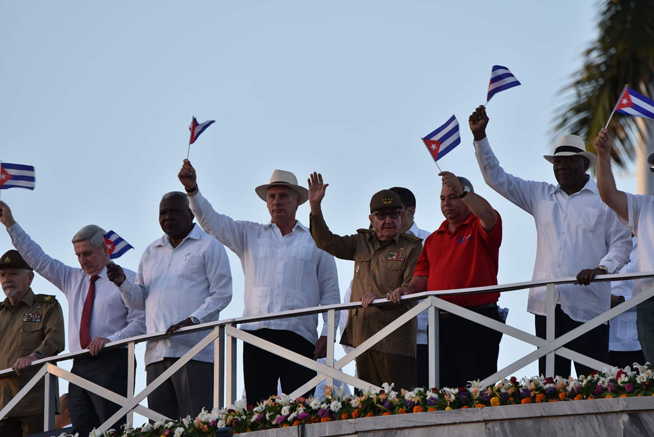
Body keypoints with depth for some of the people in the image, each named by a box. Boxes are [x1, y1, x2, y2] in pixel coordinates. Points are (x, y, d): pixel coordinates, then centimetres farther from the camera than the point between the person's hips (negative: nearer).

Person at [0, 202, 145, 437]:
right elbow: (38, 260, 19)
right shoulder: (72, 279, 21)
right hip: (80, 365, 6)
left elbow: (140, 322, -4)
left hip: (111, 363, -6)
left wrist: (110, 340, -19)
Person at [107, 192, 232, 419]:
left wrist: (193, 320, -16)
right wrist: (123, 283, 4)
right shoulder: (151, 253, 25)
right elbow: (139, 301, 25)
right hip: (156, 353, 6)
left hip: (193, 351, -6)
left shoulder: (208, 247, 6)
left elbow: (222, 293, -2)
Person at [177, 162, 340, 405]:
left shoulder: (315, 242, 15)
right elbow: (213, 222, 7)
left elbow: (330, 292, 12)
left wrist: (326, 334, 1)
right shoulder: (250, 235, 19)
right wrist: (192, 189, -9)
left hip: (299, 337, -1)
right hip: (257, 334, 1)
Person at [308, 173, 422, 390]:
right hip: (362, 336, 6)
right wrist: (315, 207, 3)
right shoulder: (362, 242, 18)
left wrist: (381, 299, -22)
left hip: (395, 340, -6)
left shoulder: (411, 247, 0)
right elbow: (327, 242, 15)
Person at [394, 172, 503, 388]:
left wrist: (461, 191, -29)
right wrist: (407, 290, -4)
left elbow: (488, 215, -23)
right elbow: (422, 278, 16)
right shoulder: (433, 239, 20)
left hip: (477, 324, -6)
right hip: (441, 324, 6)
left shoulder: (479, 229, 1)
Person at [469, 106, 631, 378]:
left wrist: (602, 268, -15)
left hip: (587, 304, -4)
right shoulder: (541, 196, 15)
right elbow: (497, 179, 15)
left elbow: (622, 242, 3)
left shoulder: (604, 200, 3)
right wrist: (479, 137, 7)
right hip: (547, 303, 4)